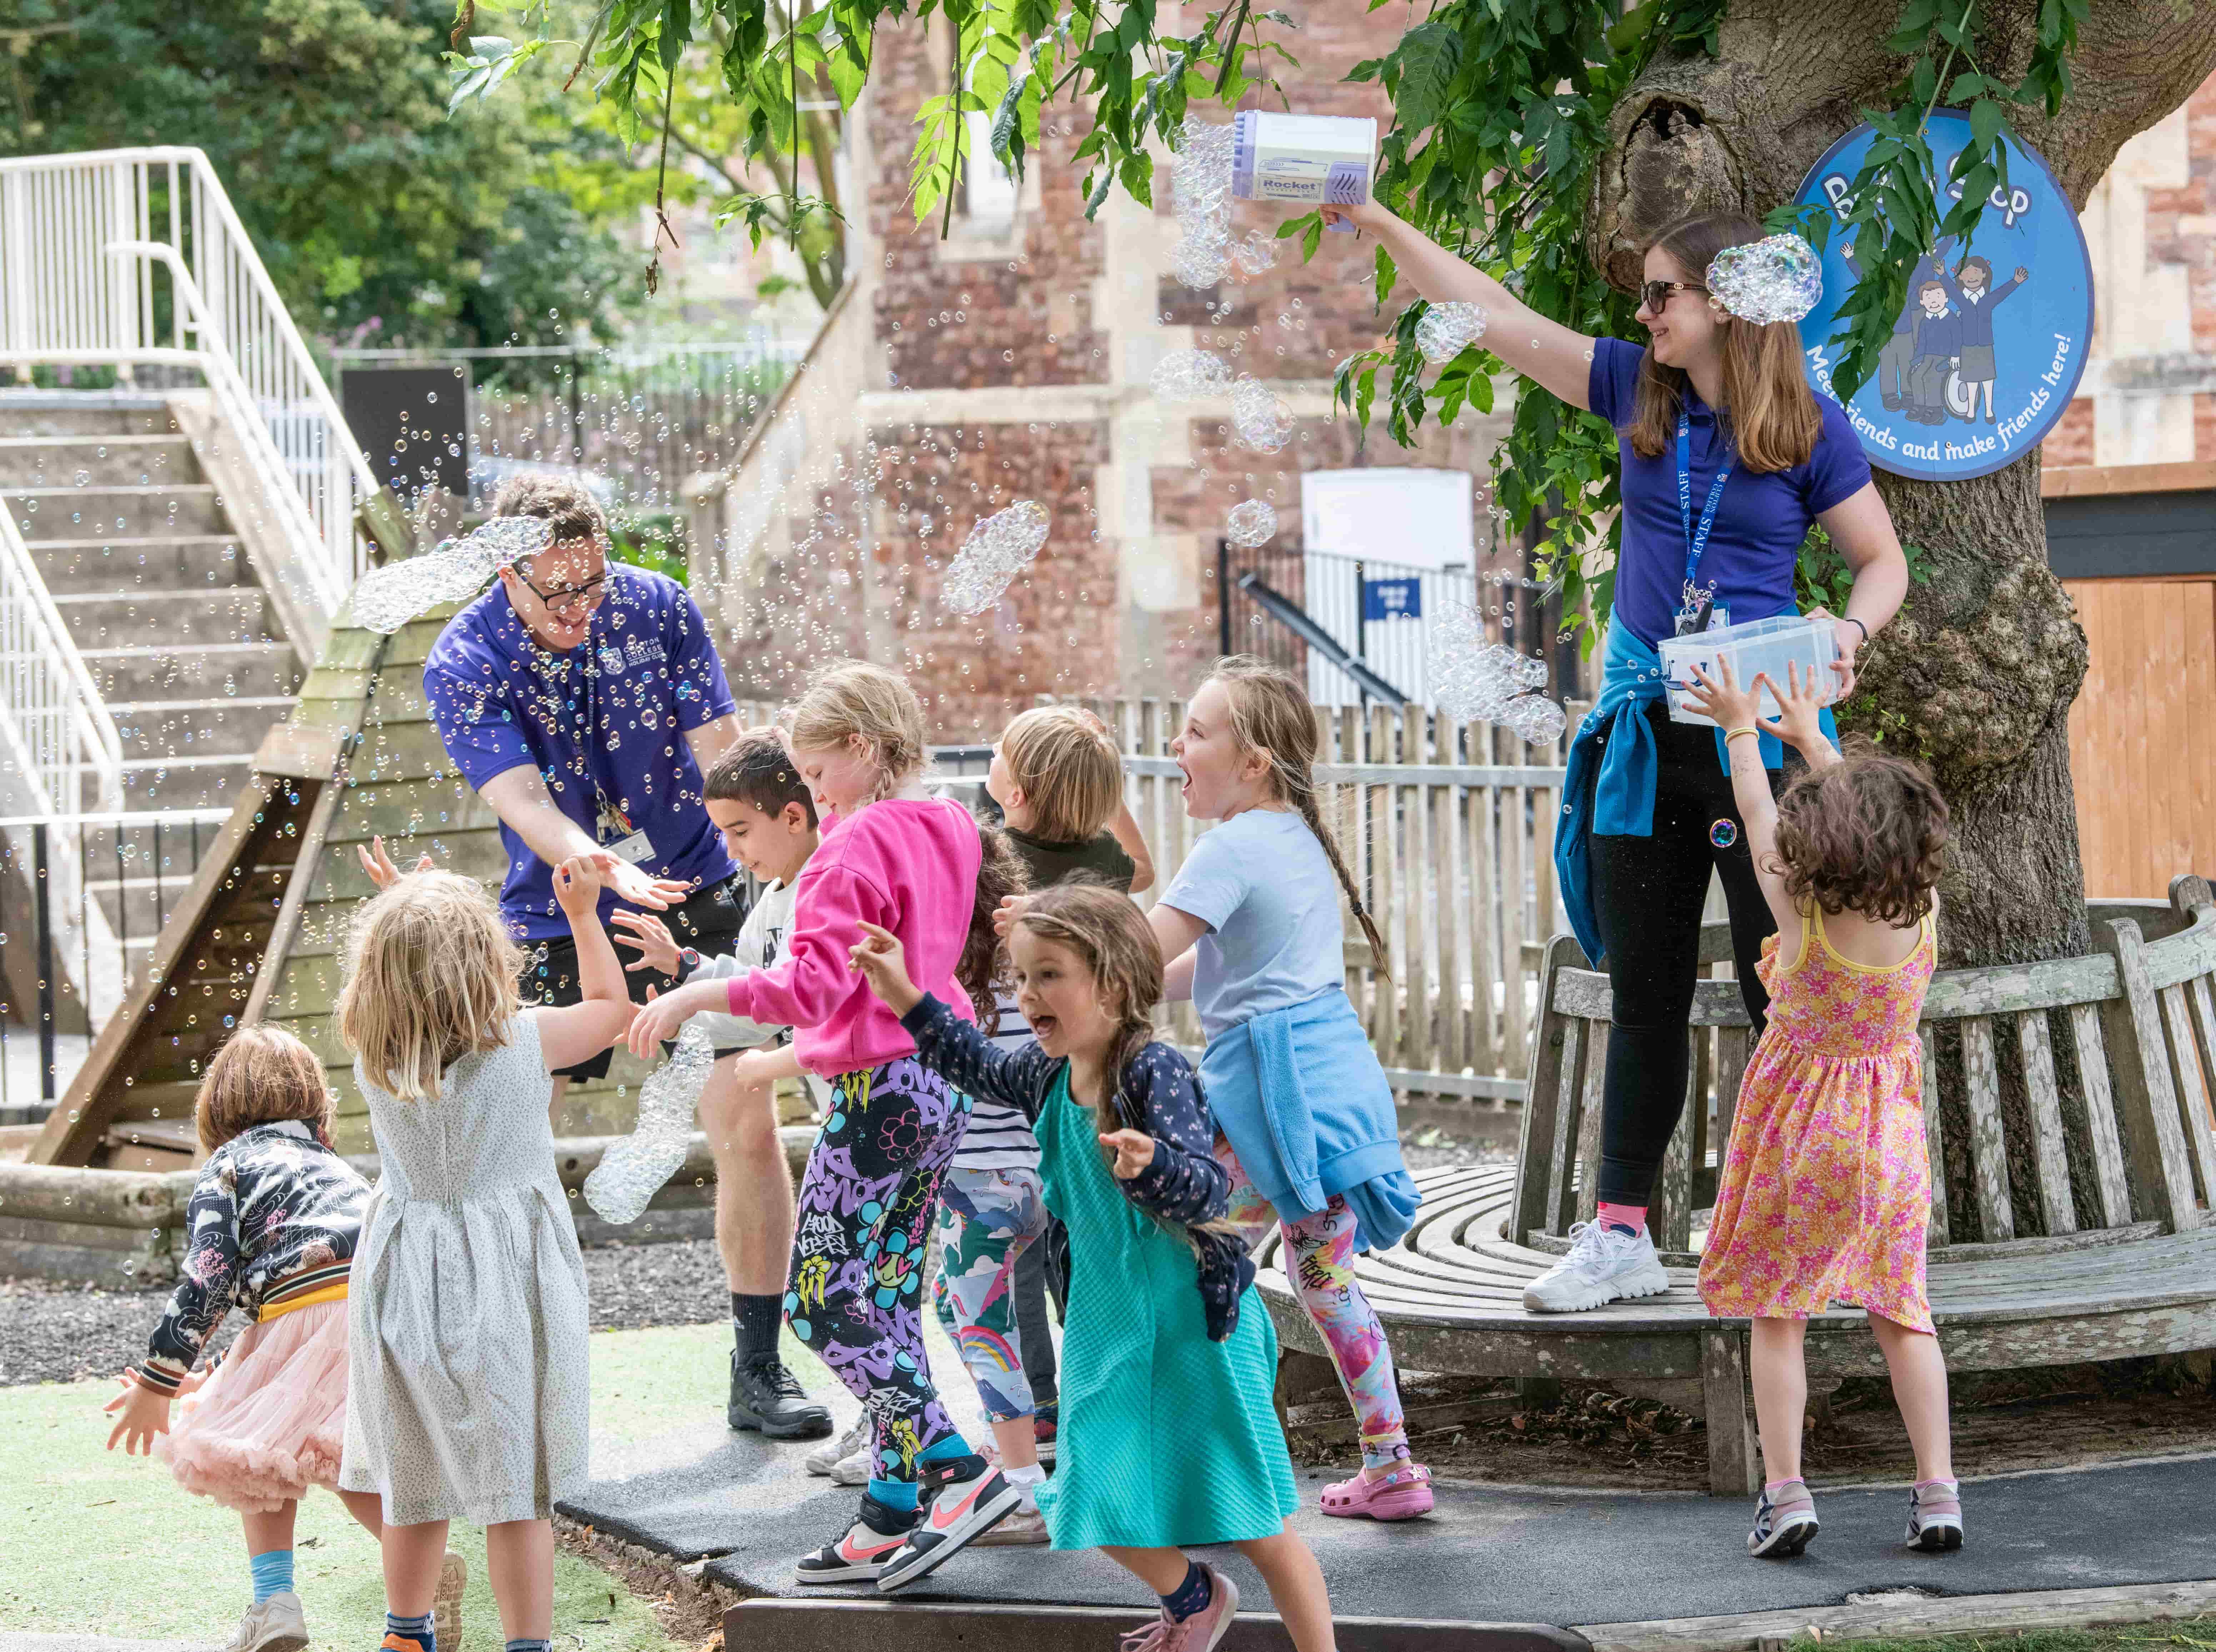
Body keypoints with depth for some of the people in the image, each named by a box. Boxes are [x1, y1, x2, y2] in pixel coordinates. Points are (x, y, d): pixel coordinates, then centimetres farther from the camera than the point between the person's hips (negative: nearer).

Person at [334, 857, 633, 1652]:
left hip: (405, 1288, 4)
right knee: (516, 1492, 2)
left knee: (413, 1483, 17)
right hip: (505, 1288, -3)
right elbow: (611, 1008, 5)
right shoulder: (525, 1041, -15)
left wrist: (411, 916, 16)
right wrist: (584, 914, 12)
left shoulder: (373, 1056, -8)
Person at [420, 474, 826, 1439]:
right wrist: (607, 870, -45)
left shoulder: (657, 609, -7)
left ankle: (759, 1374, 5)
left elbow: (722, 755, -7)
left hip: (695, 899, 1)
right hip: (554, 921, -1)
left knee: (749, 1123, -6)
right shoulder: (464, 666, -14)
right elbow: (523, 800, -26)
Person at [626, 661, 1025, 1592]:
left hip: (883, 1088, -9)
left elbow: (814, 983, -25)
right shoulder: (948, 831, 12)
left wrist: (699, 995, -26)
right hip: (944, 1081, 9)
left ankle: (959, 1472, -14)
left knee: (820, 1306, -6)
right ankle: (892, 1516, 11)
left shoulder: (859, 842, -14)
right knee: (888, 1305, 12)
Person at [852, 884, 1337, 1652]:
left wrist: (1151, 1165, -49)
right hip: (1108, 1323, 7)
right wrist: (904, 997, 15)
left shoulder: (1154, 1071, -21)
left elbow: (1209, 1187, -29)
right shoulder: (1047, 1075, 1)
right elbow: (979, 1066, 22)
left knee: (1255, 1520, -3)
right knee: (1102, 1502, 10)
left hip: (1193, 1323, -7)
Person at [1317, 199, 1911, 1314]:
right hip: (1646, 733, 4)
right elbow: (1490, 315, 8)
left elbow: (1883, 562, 4)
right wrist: (1379, 227, 4)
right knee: (1645, 999, 10)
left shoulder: (1810, 427, -4)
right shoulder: (1637, 390, 7)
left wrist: (1848, 634, -16)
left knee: (1780, 993, -4)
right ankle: (1620, 1236, 16)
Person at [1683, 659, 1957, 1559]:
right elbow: (1873, 818, 7)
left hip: (1798, 1133, -3)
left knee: (1776, 1315, 5)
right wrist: (1812, 738, 21)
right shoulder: (1921, 912, -11)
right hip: (1887, 1133, 3)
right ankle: (1937, 1488, 5)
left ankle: (1784, 1491, 1)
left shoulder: (1805, 917, -20)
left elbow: (1758, 818, -4)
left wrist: (1740, 728, 12)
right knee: (1902, 1310, 10)